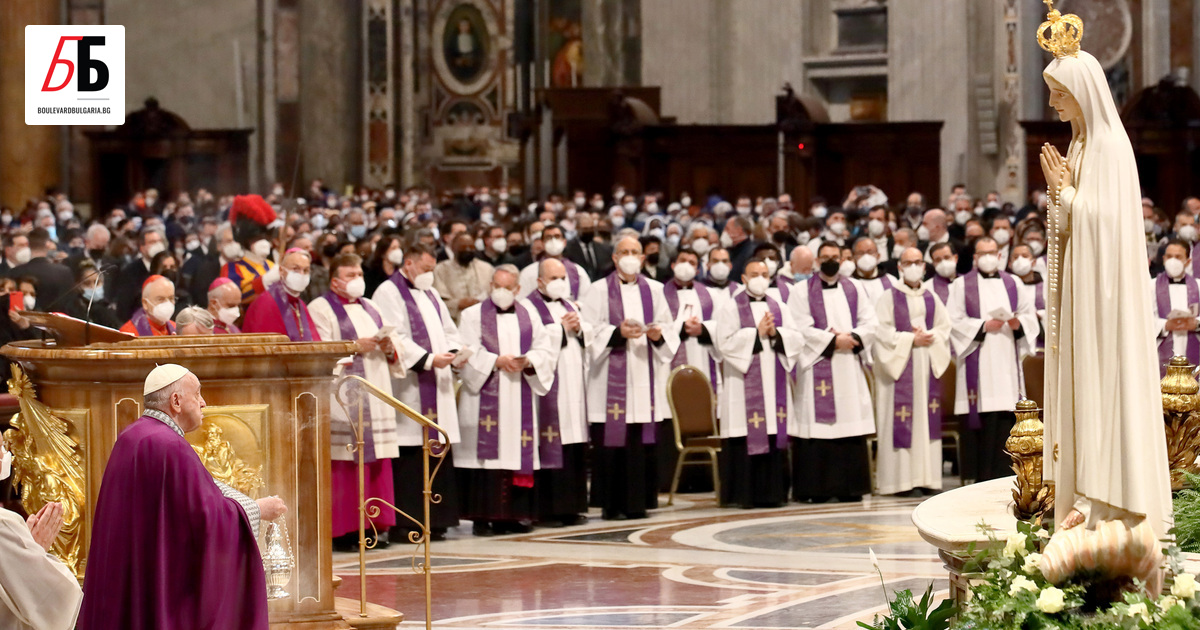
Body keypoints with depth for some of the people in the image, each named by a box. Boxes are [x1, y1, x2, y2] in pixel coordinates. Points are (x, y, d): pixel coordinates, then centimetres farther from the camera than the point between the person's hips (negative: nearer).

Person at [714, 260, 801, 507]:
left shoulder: (779, 307, 16)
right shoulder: (731, 307, 2)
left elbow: (797, 339, 7)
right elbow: (726, 341, -10)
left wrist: (775, 333, -9)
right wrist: (757, 332, -10)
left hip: (775, 383, 4)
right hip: (745, 383, -4)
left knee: (776, 436, 0)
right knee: (747, 438, -9)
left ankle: (772, 492, 5)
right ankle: (745, 494, -5)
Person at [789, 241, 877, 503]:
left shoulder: (854, 290, 15)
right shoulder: (803, 292, 3)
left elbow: (870, 323, 7)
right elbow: (801, 329, -8)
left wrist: (851, 338, -11)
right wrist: (833, 341, -13)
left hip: (850, 369, 4)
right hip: (817, 369, -4)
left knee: (851, 425, 0)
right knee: (819, 425, -8)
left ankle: (849, 487, 4)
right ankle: (818, 488, -6)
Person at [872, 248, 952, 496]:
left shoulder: (931, 298, 13)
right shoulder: (890, 297, -1)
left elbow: (944, 327, 10)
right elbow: (882, 330, -8)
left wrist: (929, 337, -9)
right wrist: (911, 340, -13)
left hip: (927, 365, 4)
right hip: (899, 365, -4)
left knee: (926, 421, 2)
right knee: (900, 423, -7)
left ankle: (925, 478, 4)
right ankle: (899, 479, -6)